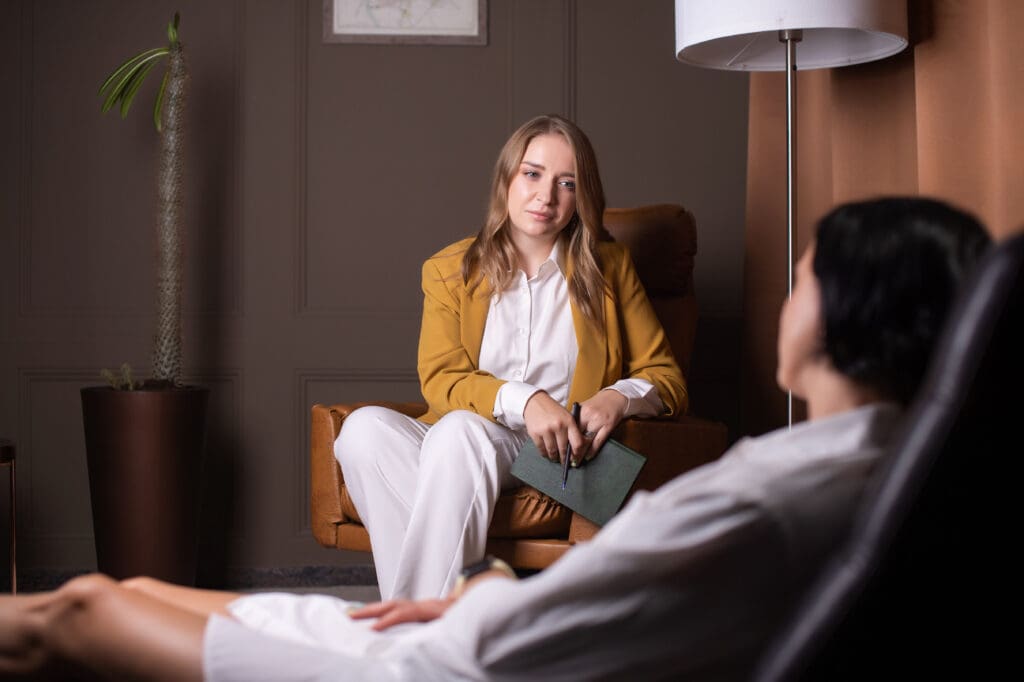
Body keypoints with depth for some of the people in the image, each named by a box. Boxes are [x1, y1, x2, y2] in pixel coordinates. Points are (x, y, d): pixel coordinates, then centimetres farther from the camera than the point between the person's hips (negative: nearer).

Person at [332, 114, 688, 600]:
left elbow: (666, 379, 10)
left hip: (552, 453, -2)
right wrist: (521, 401, -22)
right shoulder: (449, 270, 14)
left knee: (460, 430, -34)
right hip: (454, 447, 2)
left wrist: (618, 398, -15)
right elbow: (439, 380, -1)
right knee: (364, 427, -30)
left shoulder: (608, 267, 14)